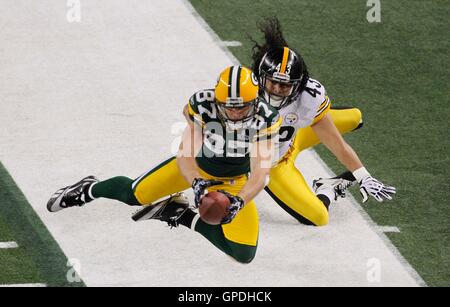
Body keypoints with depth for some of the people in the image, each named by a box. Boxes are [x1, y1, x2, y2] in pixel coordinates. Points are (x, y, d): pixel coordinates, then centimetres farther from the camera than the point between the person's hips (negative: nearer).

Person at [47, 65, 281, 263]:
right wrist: (196, 183, -54)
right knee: (134, 194, 3)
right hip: (196, 166, 0)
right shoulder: (203, 105, -33)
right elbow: (185, 156, -34)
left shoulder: (266, 119, -33)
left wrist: (237, 202, -55)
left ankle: (185, 217, 10)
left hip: (233, 182, 0)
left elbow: (260, 174, -37)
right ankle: (89, 189, 39)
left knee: (244, 253, -12)